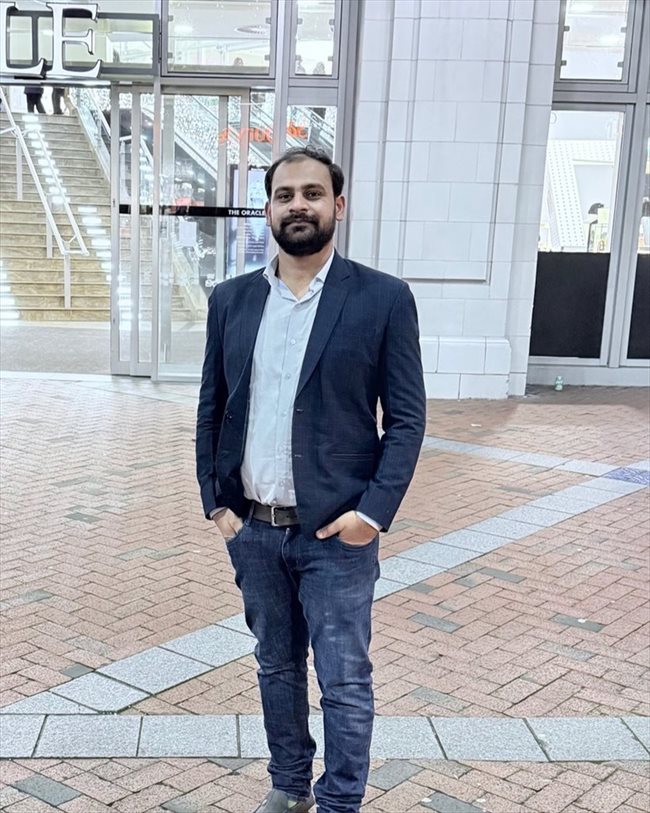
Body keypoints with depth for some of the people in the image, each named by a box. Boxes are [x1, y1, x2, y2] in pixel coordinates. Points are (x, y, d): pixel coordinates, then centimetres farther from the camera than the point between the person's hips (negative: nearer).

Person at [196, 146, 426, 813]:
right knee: (276, 667, 19)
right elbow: (211, 409, 9)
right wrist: (215, 502, 3)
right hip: (251, 530, 4)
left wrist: (374, 510, -14)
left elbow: (406, 417, -6)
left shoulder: (383, 298, -7)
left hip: (336, 533, -4)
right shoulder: (231, 300, 4)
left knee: (344, 683, 5)